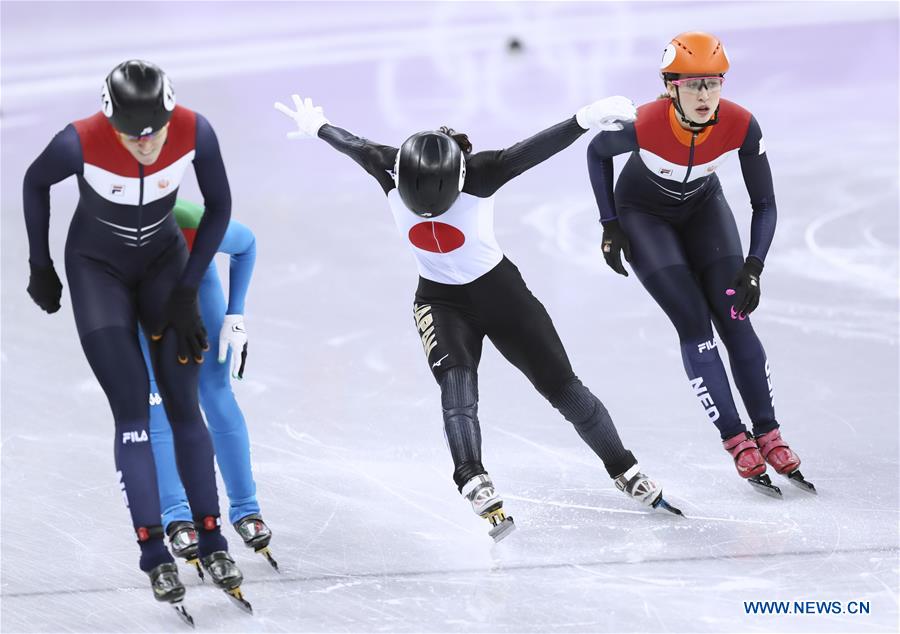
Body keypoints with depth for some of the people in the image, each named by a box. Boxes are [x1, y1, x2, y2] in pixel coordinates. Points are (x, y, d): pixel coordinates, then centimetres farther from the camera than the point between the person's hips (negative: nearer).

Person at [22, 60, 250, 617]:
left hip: (163, 260, 2)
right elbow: (36, 183, -9)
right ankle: (154, 551, -7)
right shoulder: (81, 143, -32)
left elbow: (219, 206, -9)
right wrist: (40, 268, 0)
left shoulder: (195, 132, -27)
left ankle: (212, 540, 5)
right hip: (97, 265, -2)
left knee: (184, 406, -4)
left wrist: (187, 291, -9)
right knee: (133, 412, -11)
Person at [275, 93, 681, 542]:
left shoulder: (478, 174, -27)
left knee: (561, 386, 2)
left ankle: (625, 471, 19)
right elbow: (353, 144, 2)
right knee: (455, 383, -25)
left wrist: (584, 120, -57)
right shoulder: (391, 171, -18)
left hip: (499, 289, -1)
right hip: (439, 299, 1)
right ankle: (477, 487, -38)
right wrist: (316, 127, 20)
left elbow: (531, 151, -40)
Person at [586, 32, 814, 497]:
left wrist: (753, 268, -26)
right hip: (643, 212, -2)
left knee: (734, 320, -8)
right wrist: (610, 226, -11)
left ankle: (768, 437, 0)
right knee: (694, 324, -13)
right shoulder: (643, 126, -35)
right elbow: (597, 152, -11)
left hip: (703, 207, 3)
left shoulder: (741, 126, -29)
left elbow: (764, 204, -16)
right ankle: (737, 442, -8)